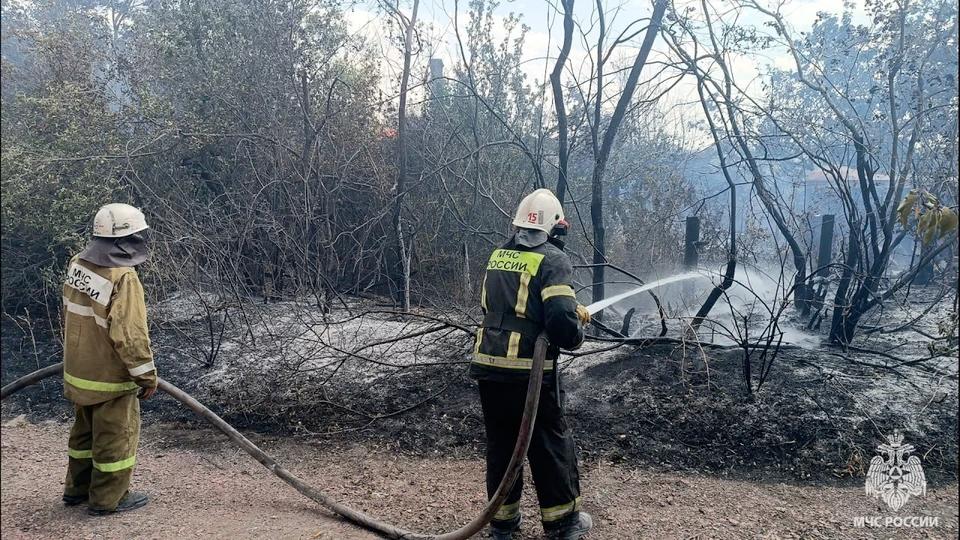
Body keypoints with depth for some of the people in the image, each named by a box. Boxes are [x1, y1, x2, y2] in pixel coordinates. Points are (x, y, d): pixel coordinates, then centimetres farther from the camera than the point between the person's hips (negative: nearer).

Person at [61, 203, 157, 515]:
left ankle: (76, 489, 39)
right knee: (116, 437, 8)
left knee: (85, 430, 24)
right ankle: (108, 499, 21)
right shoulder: (123, 278, -27)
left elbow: (70, 316, 13)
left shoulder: (77, 265, 0)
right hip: (110, 378, -8)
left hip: (78, 372, 8)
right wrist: (147, 375, -15)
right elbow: (130, 335, -27)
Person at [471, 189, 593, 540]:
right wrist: (575, 333, 1)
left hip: (488, 367, 6)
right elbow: (562, 321, -23)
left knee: (500, 443, 17)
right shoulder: (553, 260, -12)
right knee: (551, 445, 11)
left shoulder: (498, 256, 10)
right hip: (529, 371, -6)